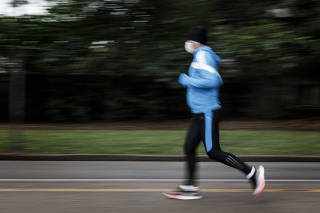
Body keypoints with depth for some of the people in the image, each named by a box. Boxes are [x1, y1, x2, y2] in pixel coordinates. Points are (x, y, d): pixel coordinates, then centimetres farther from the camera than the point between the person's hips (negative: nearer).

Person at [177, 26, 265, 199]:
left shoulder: (203, 55, -14)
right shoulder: (205, 55, 16)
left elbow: (212, 81, -27)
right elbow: (217, 81, 26)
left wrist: (188, 81, -18)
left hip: (207, 113, -10)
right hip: (200, 113, 10)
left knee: (214, 152, -8)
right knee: (189, 148, 9)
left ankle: (252, 172, -3)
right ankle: (190, 185, 15)